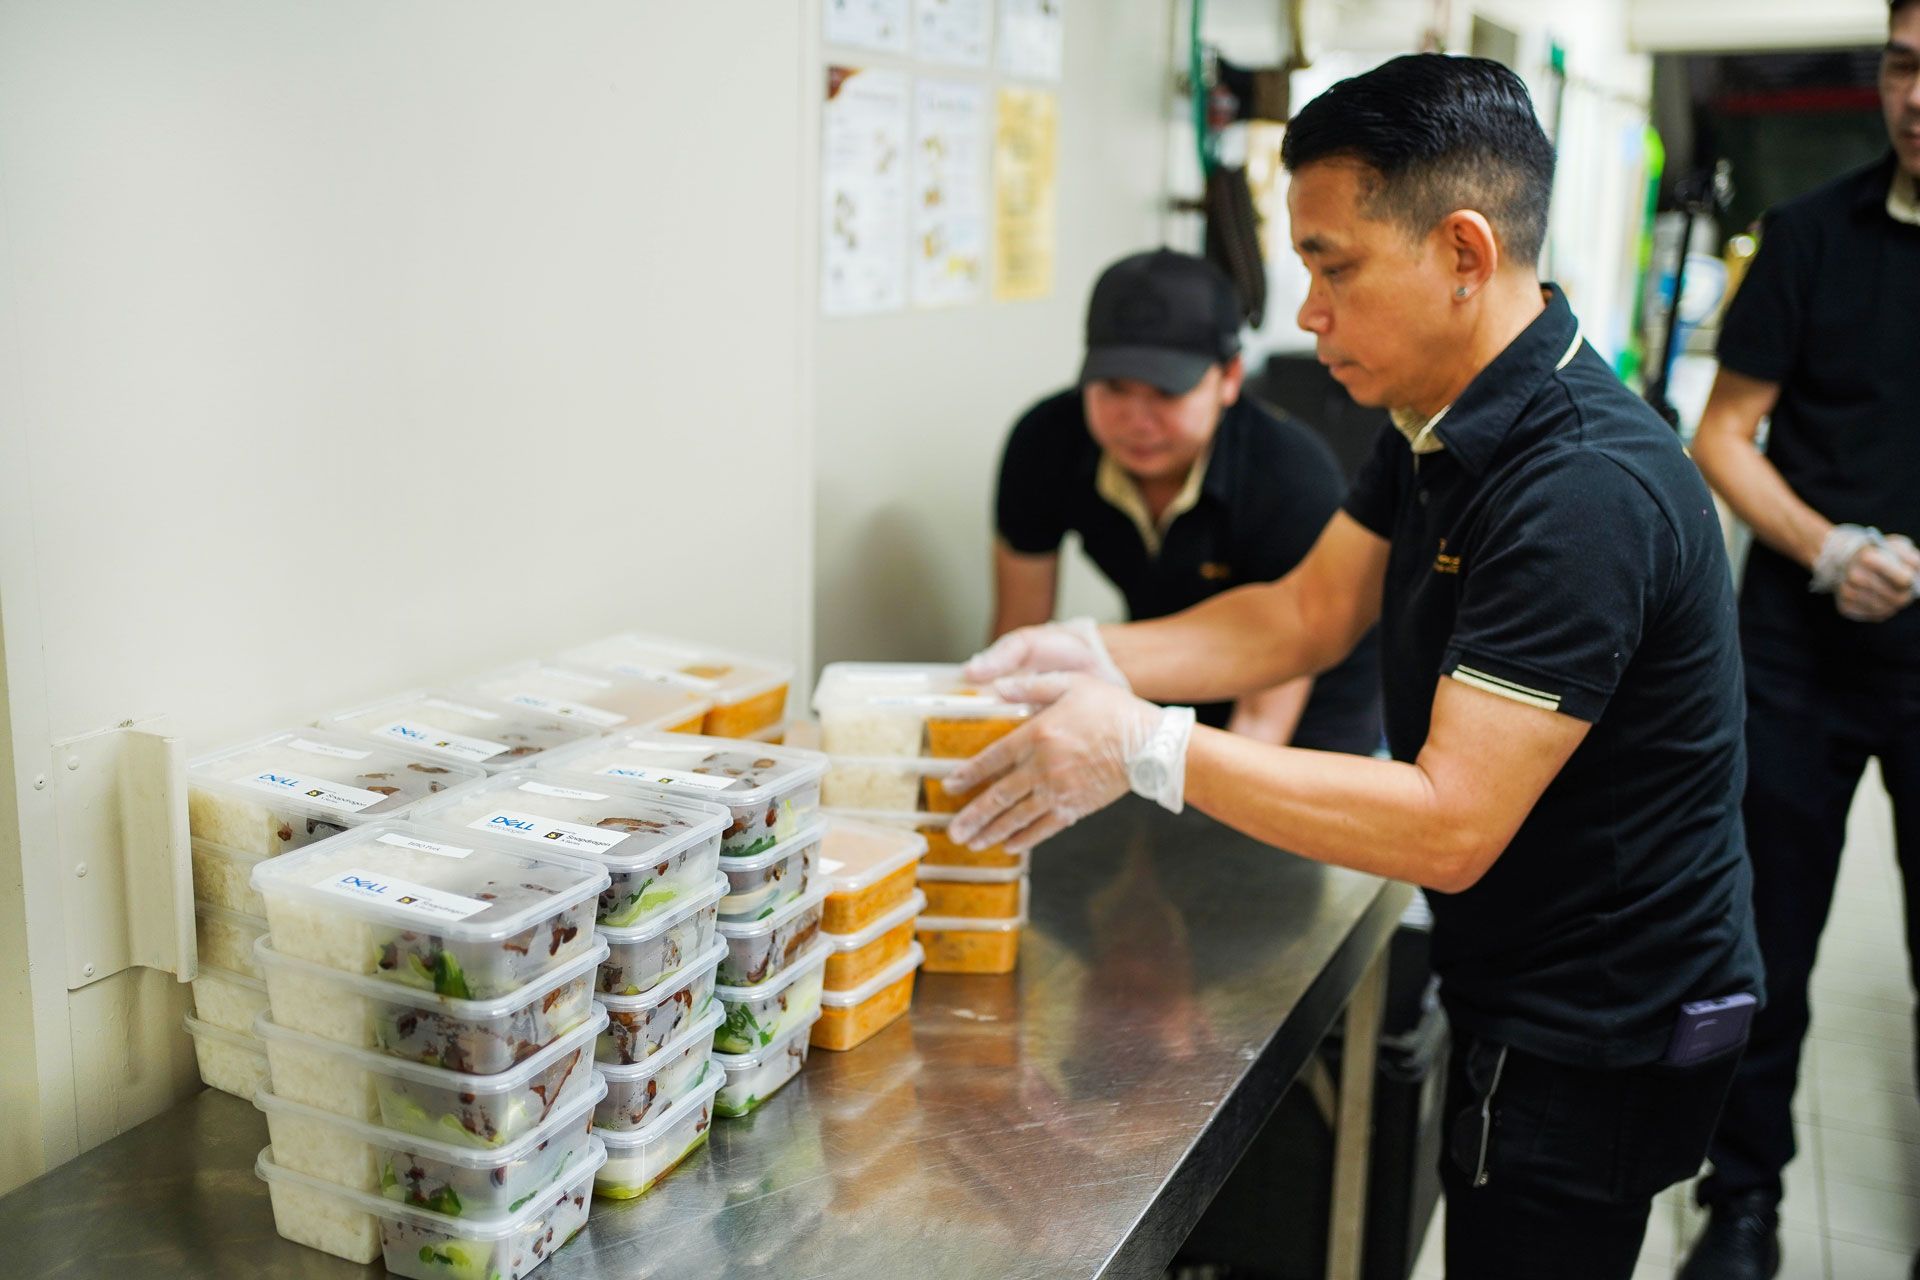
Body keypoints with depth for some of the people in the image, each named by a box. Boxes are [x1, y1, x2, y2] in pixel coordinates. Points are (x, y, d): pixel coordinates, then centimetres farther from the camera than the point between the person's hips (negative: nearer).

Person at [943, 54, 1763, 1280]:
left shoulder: (1585, 491, -30)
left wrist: (1151, 746, -29)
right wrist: (1091, 658, -6)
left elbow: (1449, 827, -32)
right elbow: (1304, 615, 7)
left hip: (1600, 1040, -9)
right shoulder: (1442, 422, 1)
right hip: (1522, 998, 9)